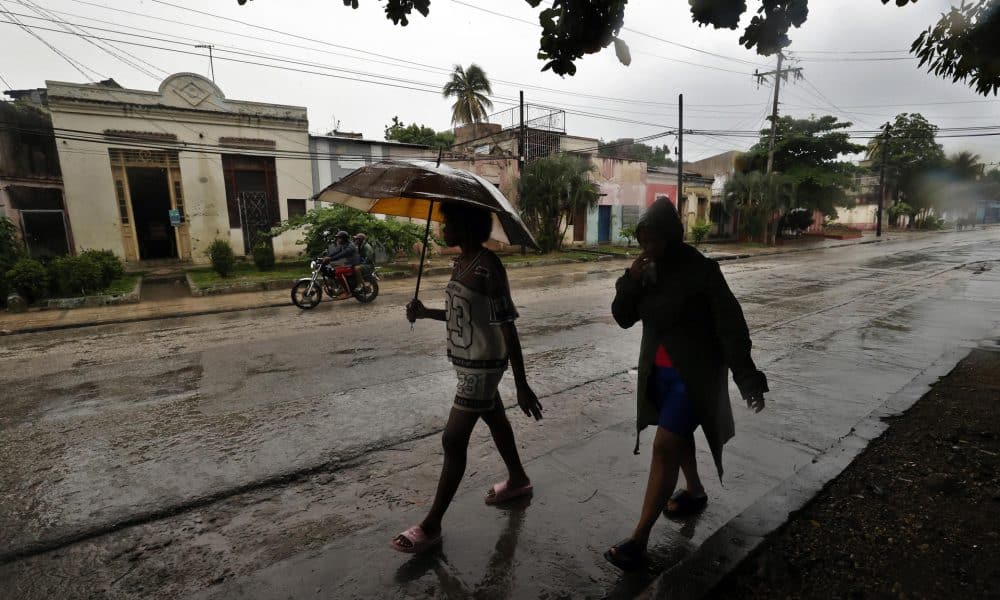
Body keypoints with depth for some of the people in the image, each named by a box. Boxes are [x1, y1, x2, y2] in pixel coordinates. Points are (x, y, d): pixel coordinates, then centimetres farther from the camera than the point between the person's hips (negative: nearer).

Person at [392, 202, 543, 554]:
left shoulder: (488, 268, -23)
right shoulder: (461, 263, 5)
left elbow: (507, 328, -23)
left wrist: (521, 386, -21)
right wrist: (425, 313, 1)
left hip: (483, 365, -9)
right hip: (467, 362, 10)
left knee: (453, 441, -2)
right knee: (495, 420, 24)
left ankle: (431, 526, 13)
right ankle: (518, 480, 47)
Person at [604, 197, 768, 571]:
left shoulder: (701, 270, -17)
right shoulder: (648, 271, 0)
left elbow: (731, 327, -16)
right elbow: (624, 318, -1)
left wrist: (748, 379, -20)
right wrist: (631, 281, -17)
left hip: (694, 373, -7)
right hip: (659, 370, 7)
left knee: (665, 447, -8)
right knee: (678, 437, 23)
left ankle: (640, 539, 2)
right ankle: (695, 492, 50)